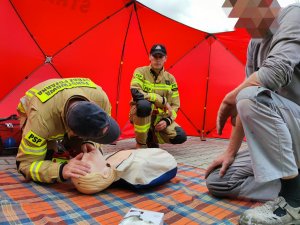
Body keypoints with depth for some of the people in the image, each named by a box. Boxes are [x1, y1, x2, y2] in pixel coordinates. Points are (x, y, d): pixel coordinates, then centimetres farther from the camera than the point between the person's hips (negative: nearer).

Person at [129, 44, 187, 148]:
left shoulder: (170, 78, 4)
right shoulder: (141, 72, -7)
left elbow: (175, 104, 5)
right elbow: (135, 93, -26)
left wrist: (167, 120, -14)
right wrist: (163, 101, -23)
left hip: (160, 118, 4)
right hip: (141, 116, -3)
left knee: (180, 137, -18)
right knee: (144, 105, -39)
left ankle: (152, 137, 11)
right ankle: (140, 144, -17)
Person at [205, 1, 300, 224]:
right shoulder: (255, 44, 9)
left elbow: (275, 73, -33)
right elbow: (246, 107, 9)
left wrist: (230, 98, -14)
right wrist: (231, 152, 7)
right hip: (277, 142, 7)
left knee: (251, 96, -33)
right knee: (217, 181, 4)